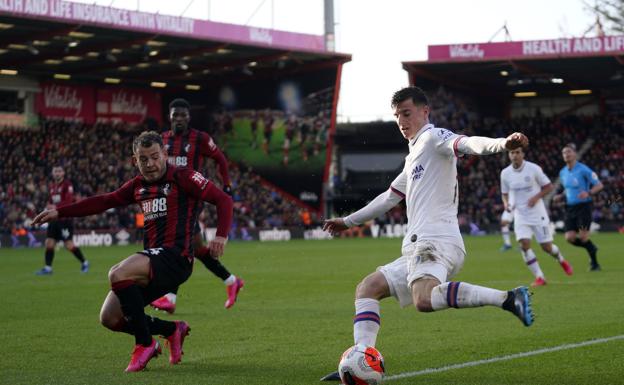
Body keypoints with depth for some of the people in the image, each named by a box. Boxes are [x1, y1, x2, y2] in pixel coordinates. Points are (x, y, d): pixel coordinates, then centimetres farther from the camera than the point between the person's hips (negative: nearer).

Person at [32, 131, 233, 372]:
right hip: (152, 258, 8)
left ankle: (145, 344, -15)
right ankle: (172, 330, 21)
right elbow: (104, 201, 24)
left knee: (117, 274, -31)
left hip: (175, 257, -8)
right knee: (109, 318, 1)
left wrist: (221, 236, -21)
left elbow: (223, 200, -6)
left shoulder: (183, 178, -3)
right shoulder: (138, 185, 17)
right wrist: (59, 212, 20)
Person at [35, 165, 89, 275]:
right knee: (49, 243, 0)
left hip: (65, 218, -7)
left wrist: (55, 207, -24)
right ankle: (47, 268, 4)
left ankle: (84, 263, 13)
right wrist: (49, 206, 1)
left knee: (69, 245, -5)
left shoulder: (67, 185, -8)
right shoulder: (51, 187, 14)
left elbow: (69, 201, -17)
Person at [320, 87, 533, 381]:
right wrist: (348, 221, 51)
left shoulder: (433, 137, 1)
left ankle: (507, 298, -34)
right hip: (419, 247, 10)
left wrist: (503, 144, -42)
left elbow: (467, 144, -21)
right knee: (366, 289, 11)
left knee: (424, 299, -35)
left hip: (435, 241, -10)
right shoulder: (414, 156, 29)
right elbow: (390, 197, 42)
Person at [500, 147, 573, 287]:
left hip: (537, 213, -2)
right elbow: (505, 193, 12)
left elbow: (548, 186, -3)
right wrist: (506, 203, -9)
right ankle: (539, 277, -7)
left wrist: (536, 197, -18)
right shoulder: (505, 173, -1)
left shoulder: (533, 169, -10)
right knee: (524, 244, -17)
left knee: (546, 246, 1)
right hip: (520, 215, 2)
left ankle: (561, 260, 37)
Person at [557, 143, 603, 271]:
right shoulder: (562, 173, 10)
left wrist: (588, 193, -26)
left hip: (583, 206, -6)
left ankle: (594, 263, 9)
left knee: (583, 237, -11)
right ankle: (592, 249, 23)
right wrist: (561, 196, 7)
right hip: (570, 208, 6)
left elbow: (599, 185, -8)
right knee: (570, 238, -5)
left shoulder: (583, 169, -10)